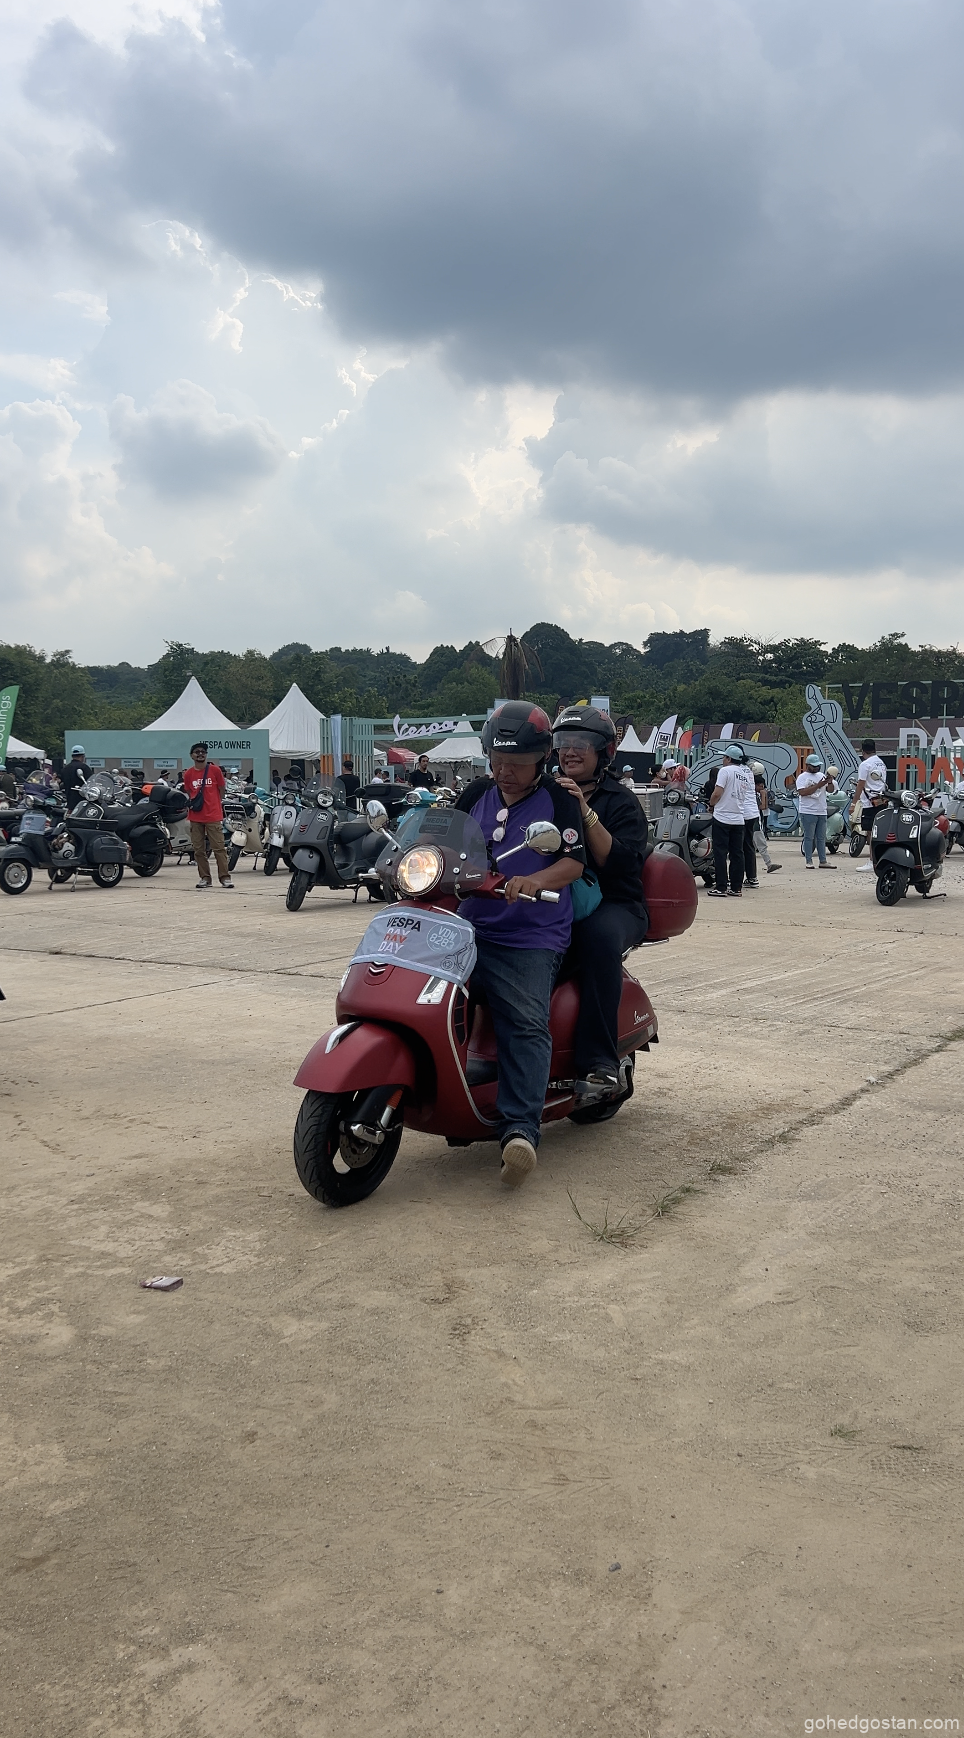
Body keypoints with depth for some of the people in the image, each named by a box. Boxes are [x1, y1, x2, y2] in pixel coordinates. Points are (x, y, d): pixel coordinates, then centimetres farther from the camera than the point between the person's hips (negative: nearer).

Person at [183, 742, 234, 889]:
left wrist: (212, 804, 4)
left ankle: (225, 877, -2)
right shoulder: (188, 774, 7)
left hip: (214, 816, -3)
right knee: (198, 849, 5)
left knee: (219, 848, -6)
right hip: (195, 817, 3)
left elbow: (221, 790, 7)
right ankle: (204, 877, 12)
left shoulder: (215, 770, 0)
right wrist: (193, 803, 3)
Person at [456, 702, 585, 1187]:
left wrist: (535, 881, -24)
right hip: (469, 927, 5)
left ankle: (520, 1128, -33)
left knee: (526, 1025, -24)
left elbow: (574, 861, -5)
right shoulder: (475, 794, 17)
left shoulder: (558, 799, 3)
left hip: (531, 940, -5)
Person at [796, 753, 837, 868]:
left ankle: (823, 861, 13)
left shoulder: (821, 776, 15)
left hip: (822, 812, 6)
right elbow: (802, 792, -18)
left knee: (821, 838, 9)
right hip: (808, 812, -6)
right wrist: (818, 785, -19)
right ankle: (809, 861, 1)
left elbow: (831, 790, 14)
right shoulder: (802, 777, -4)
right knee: (809, 837, -3)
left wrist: (830, 782, -8)